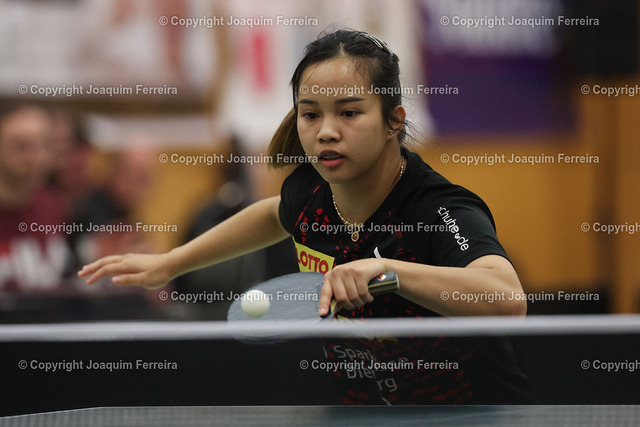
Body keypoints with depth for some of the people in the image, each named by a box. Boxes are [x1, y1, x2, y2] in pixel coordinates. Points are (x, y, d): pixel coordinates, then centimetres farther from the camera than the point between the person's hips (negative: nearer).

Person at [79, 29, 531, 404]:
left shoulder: (445, 213, -28)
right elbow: (277, 214, 19)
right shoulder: (312, 189, -8)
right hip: (359, 403, 6)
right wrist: (169, 263, 19)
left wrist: (385, 269, -55)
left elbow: (509, 300, -49)